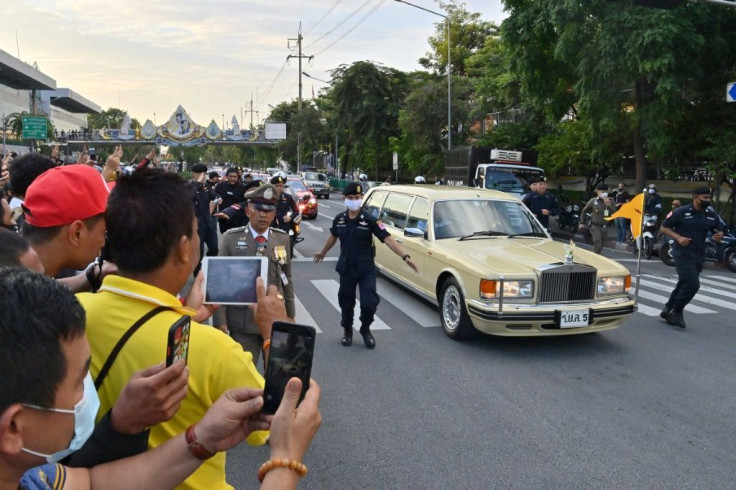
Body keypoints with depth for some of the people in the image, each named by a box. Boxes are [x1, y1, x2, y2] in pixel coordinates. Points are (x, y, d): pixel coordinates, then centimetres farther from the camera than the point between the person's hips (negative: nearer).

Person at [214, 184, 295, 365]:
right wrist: (220, 320, -8)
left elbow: (287, 279, 9)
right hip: (242, 321, -2)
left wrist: (290, 314, 12)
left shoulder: (283, 239, 2)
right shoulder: (231, 239, -6)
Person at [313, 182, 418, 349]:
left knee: (369, 303, -11)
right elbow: (333, 237, 19)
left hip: (366, 269, -3)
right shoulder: (339, 219, -1)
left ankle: (365, 329, 19)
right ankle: (348, 331, 37)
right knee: (346, 302, 12)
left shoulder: (369, 220, -13)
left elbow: (387, 239, -21)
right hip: (346, 268, 3)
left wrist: (405, 256, -32)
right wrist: (323, 252, 33)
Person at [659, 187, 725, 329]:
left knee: (683, 285, 14)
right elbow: (663, 227, -2)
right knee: (692, 284, -16)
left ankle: (668, 310, 29)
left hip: (698, 257, 6)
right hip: (683, 254, -6)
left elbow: (720, 230, 18)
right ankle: (676, 312, 1)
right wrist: (678, 237, -17)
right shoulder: (681, 212, -8)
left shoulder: (711, 215, 6)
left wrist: (720, 235, -7)